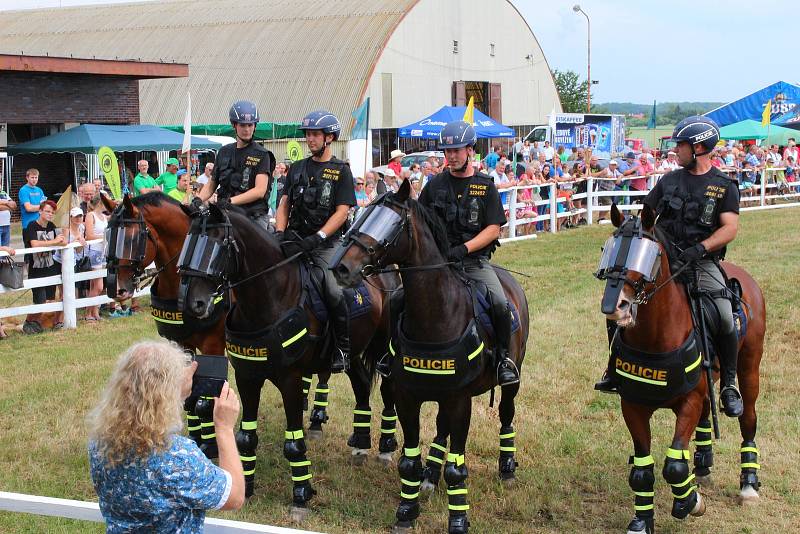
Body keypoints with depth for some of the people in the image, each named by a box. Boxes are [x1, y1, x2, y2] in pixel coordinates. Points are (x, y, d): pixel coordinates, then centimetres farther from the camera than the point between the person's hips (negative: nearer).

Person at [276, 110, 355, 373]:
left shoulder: (341, 170, 2)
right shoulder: (297, 168, 16)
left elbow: (342, 211, -6)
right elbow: (284, 204, 15)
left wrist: (317, 237, -16)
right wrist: (280, 232, -4)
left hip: (325, 244, -4)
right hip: (295, 240, 5)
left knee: (334, 293, -21)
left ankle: (343, 348, -3)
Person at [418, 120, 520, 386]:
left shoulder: (485, 187, 5)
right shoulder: (435, 185, 11)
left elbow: (493, 230, -1)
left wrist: (463, 248, -15)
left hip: (475, 260, -2)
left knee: (500, 304, -24)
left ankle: (504, 357, -2)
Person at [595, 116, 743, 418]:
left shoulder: (724, 186, 3)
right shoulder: (669, 180, 15)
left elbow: (730, 228, -8)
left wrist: (700, 248, -22)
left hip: (701, 262, -4)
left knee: (724, 317, -25)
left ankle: (729, 385, -6)